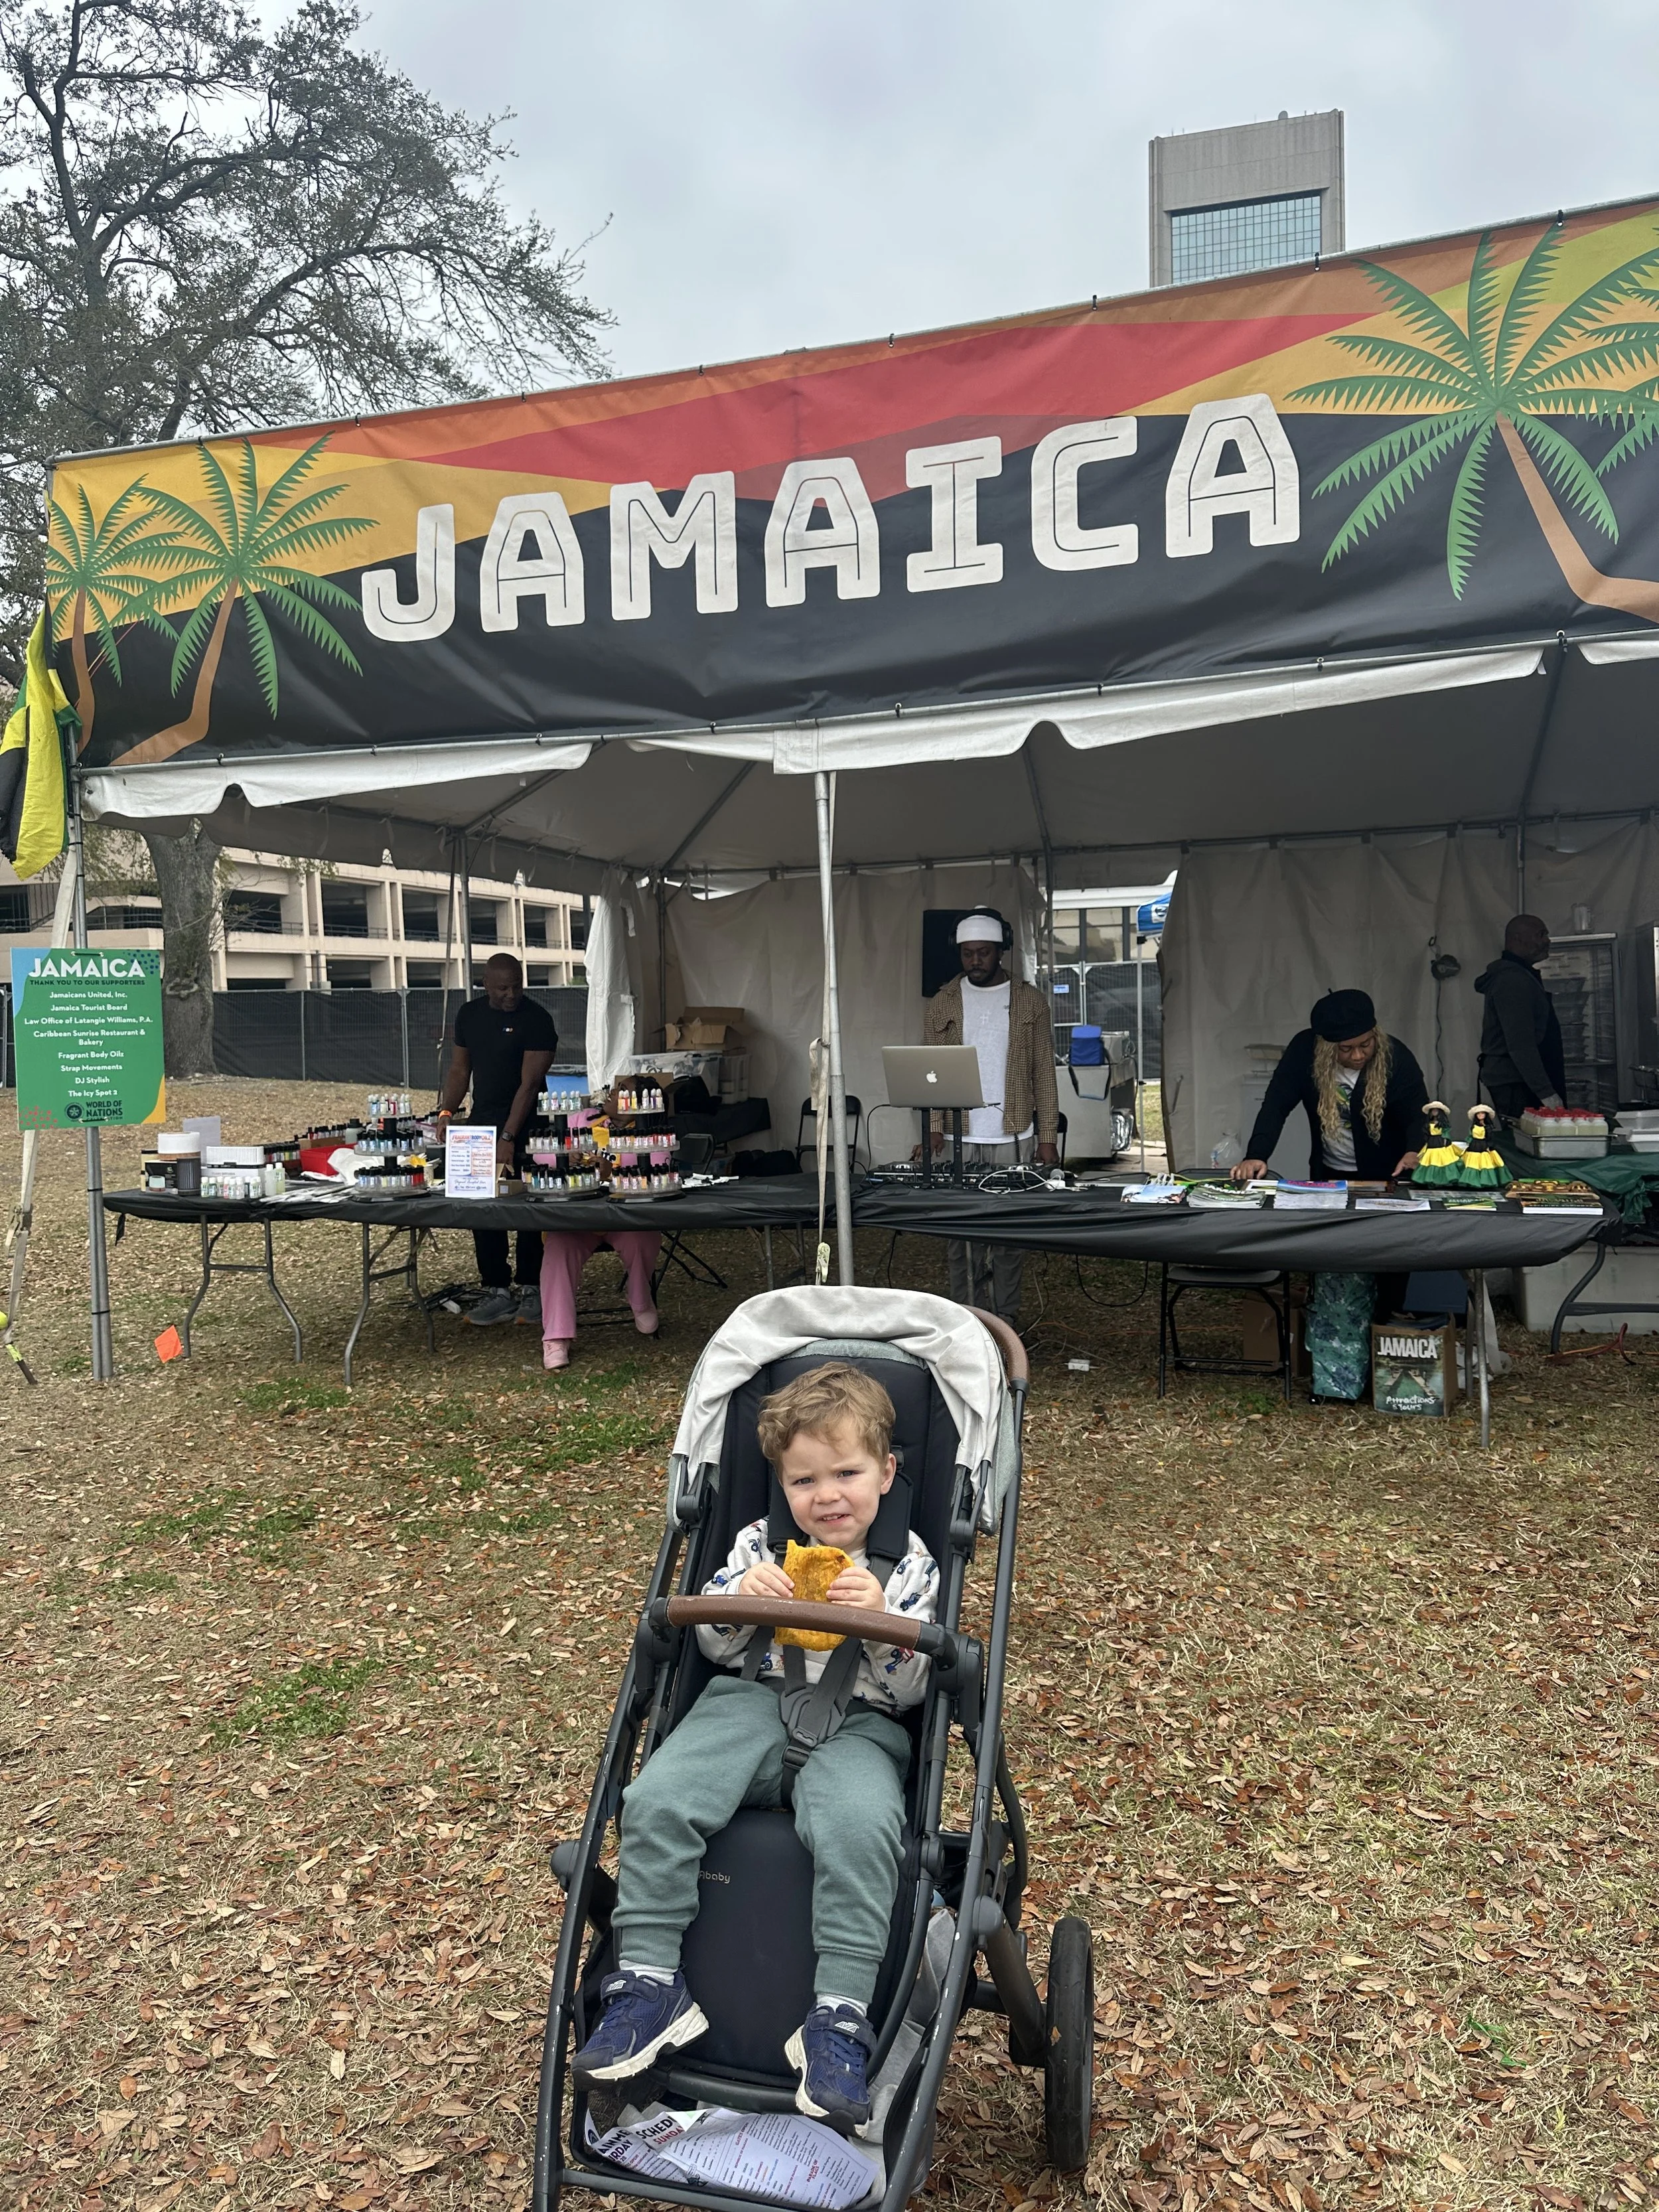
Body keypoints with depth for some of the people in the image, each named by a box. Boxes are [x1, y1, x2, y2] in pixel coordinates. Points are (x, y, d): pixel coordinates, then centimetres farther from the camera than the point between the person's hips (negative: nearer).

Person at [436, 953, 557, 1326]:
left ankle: (531, 1289, 9)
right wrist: (446, 1111, 0)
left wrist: (508, 1137, -21)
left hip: (524, 1127, -5)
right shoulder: (470, 1015, 9)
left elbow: (529, 1083, -16)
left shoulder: (536, 1019, -10)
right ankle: (497, 1291, 9)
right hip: (481, 1121, 5)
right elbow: (460, 1070, 17)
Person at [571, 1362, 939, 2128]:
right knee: (657, 1799, -25)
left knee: (860, 1825, -36)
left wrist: (881, 1624, -20)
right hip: (754, 1701, 2)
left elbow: (909, 1691, 0)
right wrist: (739, 1599, -12)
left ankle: (839, 2018, -26)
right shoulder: (760, 1544, 10)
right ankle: (648, 1982, -11)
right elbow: (715, 1646, 9)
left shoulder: (909, 1564, 5)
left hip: (859, 1721, -2)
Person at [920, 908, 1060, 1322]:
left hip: (1013, 1138, -1)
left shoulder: (1029, 1001, 4)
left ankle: (1005, 1322, 14)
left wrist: (1048, 1138, -2)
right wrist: (933, 1130, -10)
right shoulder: (942, 1004, 7)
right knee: (962, 1235, 2)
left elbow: (1044, 1073, 3)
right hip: (959, 1139, 1)